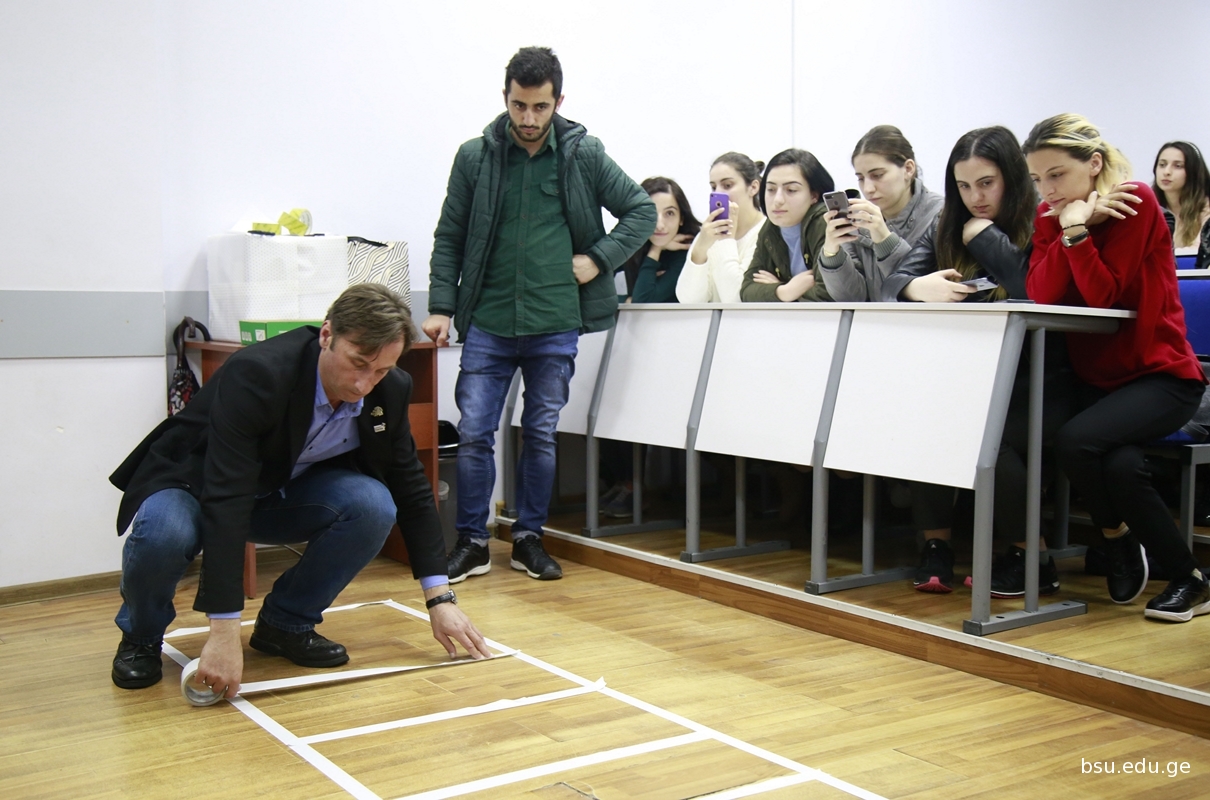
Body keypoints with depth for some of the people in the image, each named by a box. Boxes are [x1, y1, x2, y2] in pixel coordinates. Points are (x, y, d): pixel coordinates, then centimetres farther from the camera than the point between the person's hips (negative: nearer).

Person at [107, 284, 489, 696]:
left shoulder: (389, 392, -16)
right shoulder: (256, 374, -34)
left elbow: (411, 489, -5)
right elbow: (225, 503, -40)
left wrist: (440, 599, -10)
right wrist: (224, 632, -43)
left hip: (282, 492, 4)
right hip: (194, 486, -4)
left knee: (374, 506, -25)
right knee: (163, 534, -38)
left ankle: (286, 623, -2)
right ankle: (142, 636, -3)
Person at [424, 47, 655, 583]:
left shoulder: (584, 156, 0)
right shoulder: (475, 157, 1)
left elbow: (642, 211, 7)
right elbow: (449, 238, 6)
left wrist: (597, 259, -4)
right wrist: (442, 307, -1)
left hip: (556, 326, 0)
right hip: (487, 324, 0)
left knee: (541, 435, 9)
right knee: (474, 433, -1)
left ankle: (528, 538, 22)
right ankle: (471, 542, 13)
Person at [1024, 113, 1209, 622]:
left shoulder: (1135, 203, -11)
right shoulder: (1050, 214, 5)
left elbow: (1105, 296, -19)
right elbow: (1041, 295, -11)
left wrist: (1077, 230, -23)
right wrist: (1065, 225, -19)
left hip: (1160, 375, -4)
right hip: (1095, 377, 5)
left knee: (1075, 441, -30)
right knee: (1118, 463, -27)